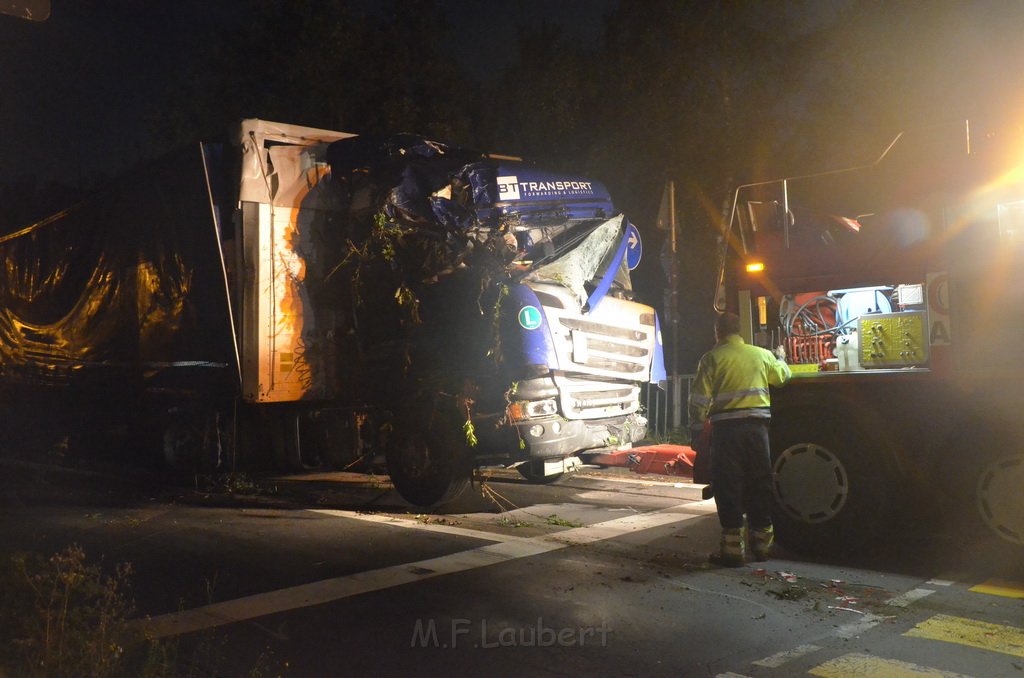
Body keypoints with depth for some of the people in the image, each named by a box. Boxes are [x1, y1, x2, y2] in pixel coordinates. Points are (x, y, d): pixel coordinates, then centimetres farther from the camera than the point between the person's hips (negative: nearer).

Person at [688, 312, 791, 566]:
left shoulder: (712, 358, -3)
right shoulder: (762, 355, 8)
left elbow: (699, 399, -8)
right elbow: (784, 376, 27)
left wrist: (696, 431, 0)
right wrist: (780, 357, 47)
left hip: (726, 427, -4)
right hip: (757, 424, 4)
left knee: (728, 485, 2)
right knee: (760, 483, 14)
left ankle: (733, 547, 1)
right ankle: (762, 542, 23)